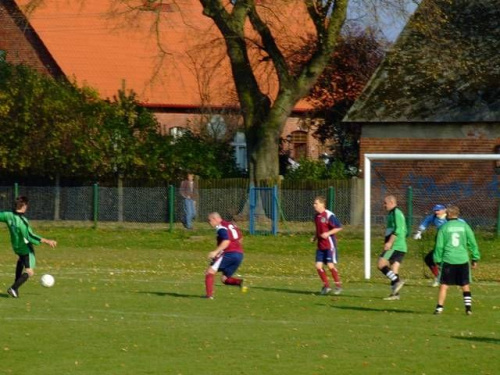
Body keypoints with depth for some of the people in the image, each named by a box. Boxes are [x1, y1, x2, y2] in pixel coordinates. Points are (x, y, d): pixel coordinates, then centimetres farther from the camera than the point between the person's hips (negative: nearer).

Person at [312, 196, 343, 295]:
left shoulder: (329, 215, -14)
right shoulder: (316, 216, 11)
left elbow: (339, 227, -13)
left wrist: (328, 233, -22)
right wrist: (315, 237, 9)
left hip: (330, 244, -8)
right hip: (320, 245, 8)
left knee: (330, 265, -10)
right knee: (318, 265, -1)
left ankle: (338, 286, 4)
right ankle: (326, 286, 10)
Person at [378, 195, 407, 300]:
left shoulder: (395, 213, -9)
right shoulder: (398, 213, 22)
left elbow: (397, 230, -21)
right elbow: (404, 231, 26)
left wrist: (390, 242, -24)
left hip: (395, 247, -10)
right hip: (401, 247, 10)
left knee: (381, 264, -13)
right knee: (394, 270, 7)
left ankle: (397, 281, -21)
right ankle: (395, 293, 2)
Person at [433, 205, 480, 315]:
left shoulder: (444, 227, 0)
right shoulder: (464, 226, 3)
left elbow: (439, 246, 0)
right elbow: (472, 243, 5)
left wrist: (437, 260, 7)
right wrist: (475, 258, 12)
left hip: (448, 260, -1)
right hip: (463, 260, 1)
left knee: (444, 285, 4)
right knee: (465, 285, 10)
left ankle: (439, 307, -2)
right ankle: (468, 307, 2)